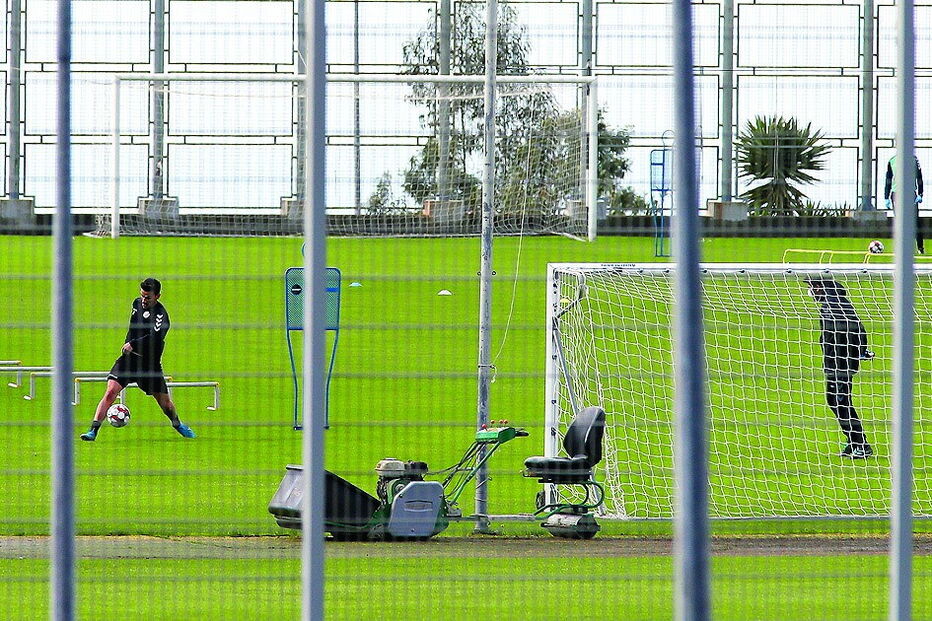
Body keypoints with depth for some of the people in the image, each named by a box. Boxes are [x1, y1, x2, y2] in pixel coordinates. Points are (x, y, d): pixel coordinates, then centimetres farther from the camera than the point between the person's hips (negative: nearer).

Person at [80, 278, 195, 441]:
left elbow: (155, 337, -34)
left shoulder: (160, 315, -17)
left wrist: (133, 344, -34)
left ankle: (177, 423, 43)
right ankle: (93, 430, -18)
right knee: (111, 392, -17)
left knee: (164, 402, 11)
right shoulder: (137, 303, 5)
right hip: (128, 359, 3)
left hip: (150, 363, -3)